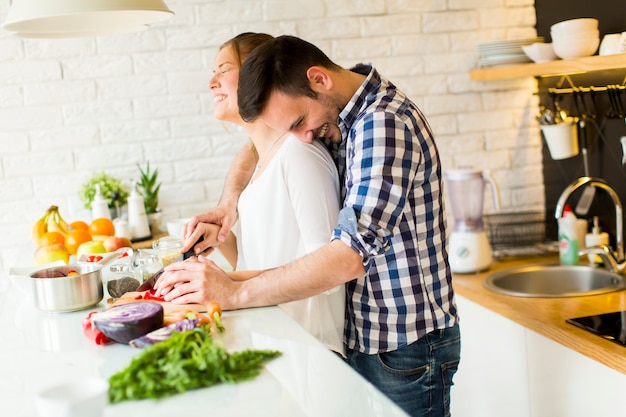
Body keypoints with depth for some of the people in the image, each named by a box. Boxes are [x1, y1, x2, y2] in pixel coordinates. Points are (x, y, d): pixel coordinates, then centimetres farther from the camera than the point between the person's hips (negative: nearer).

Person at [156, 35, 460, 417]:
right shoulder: (339, 118, 4)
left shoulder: (384, 123, -24)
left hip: (406, 349, -8)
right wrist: (230, 201, -1)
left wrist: (235, 293, -24)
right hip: (364, 339, 8)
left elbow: (349, 257, -30)